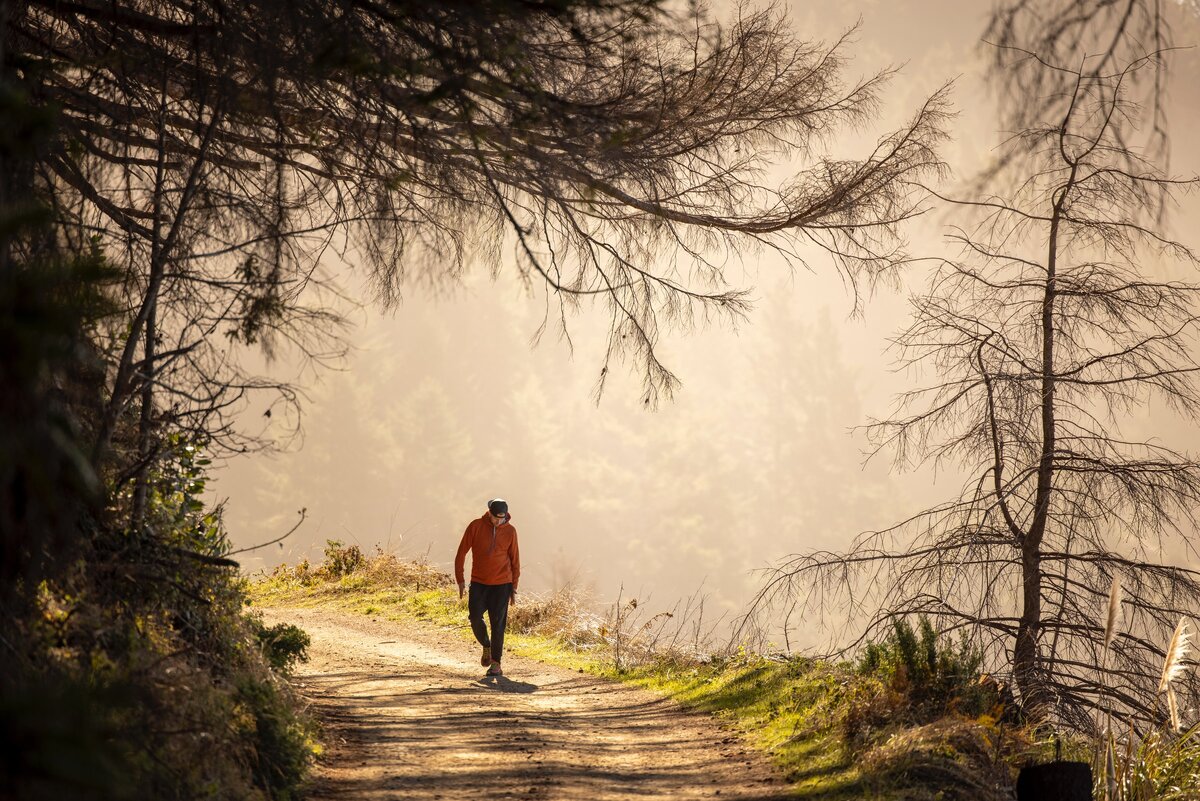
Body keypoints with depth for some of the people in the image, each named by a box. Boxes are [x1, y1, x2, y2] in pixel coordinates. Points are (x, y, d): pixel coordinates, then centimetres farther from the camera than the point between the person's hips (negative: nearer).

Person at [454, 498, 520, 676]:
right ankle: (486, 646, 23)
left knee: (498, 623, -3)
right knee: (475, 618, -6)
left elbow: (515, 560, 6)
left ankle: (496, 663, 4)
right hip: (478, 583, 1)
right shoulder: (475, 526, -5)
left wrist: (514, 588, 4)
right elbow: (461, 553, 0)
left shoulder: (510, 531, -2)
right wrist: (460, 580, -3)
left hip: (501, 584, -1)